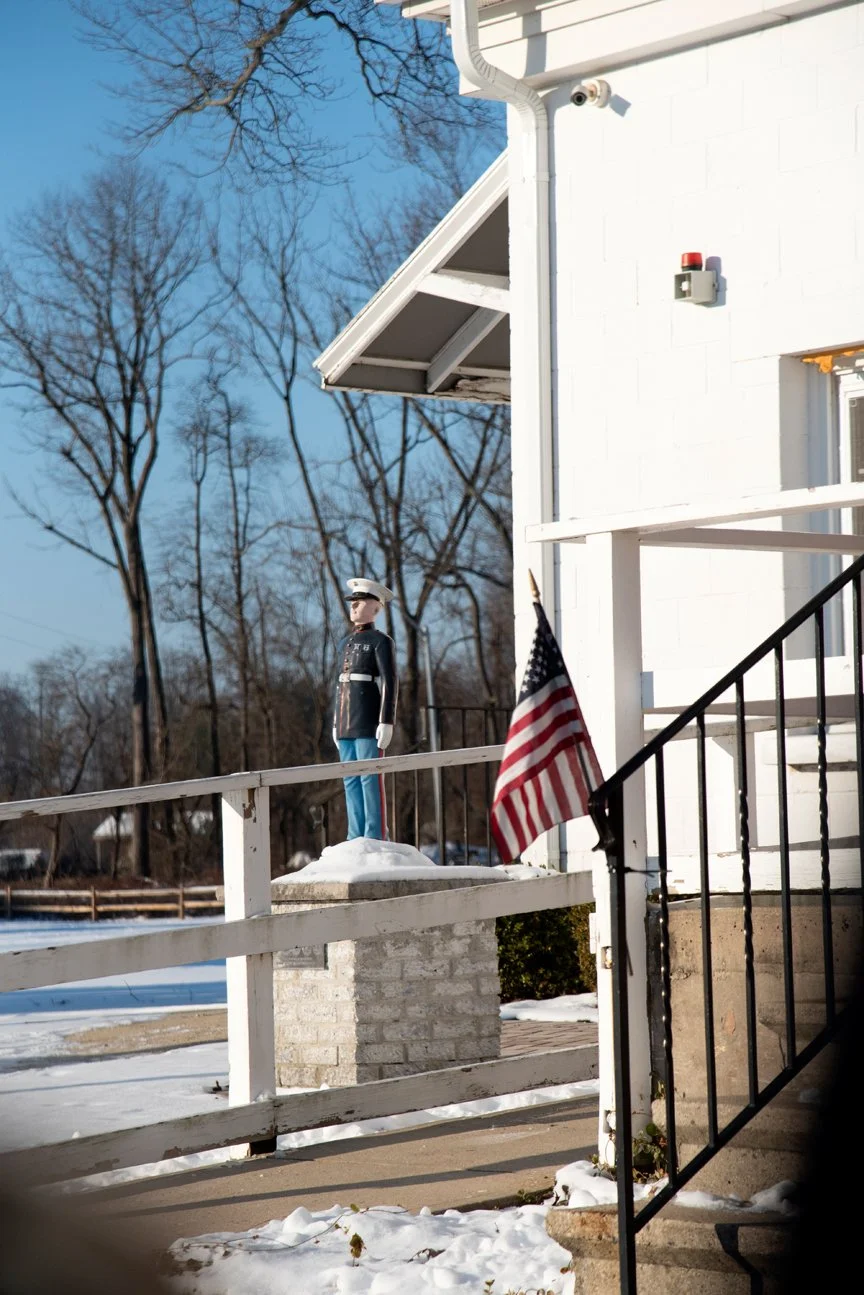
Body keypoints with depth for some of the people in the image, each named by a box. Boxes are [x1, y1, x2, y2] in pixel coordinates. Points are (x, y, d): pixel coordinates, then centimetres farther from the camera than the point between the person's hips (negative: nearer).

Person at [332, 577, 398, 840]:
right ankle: (356, 840, 10)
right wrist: (336, 724, 17)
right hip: (347, 721, 8)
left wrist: (387, 722, -20)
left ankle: (375, 840, -6)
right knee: (351, 780, 6)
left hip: (369, 720, -8)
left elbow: (390, 683, -12)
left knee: (370, 777, -8)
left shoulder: (381, 641, -6)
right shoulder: (345, 644, 18)